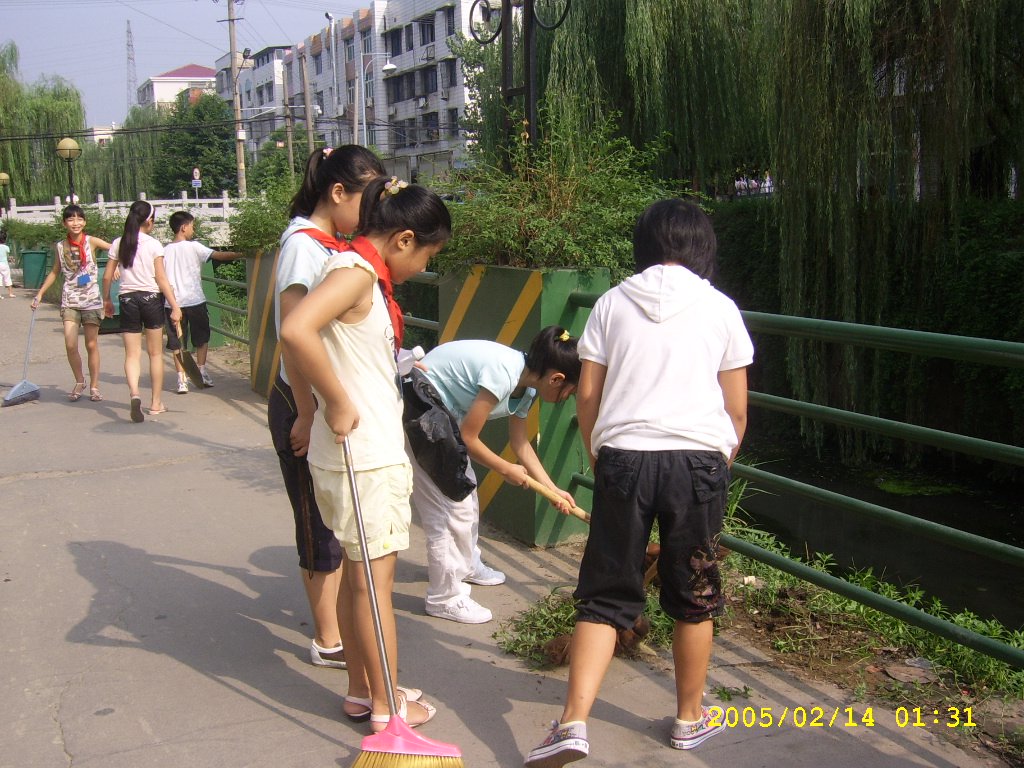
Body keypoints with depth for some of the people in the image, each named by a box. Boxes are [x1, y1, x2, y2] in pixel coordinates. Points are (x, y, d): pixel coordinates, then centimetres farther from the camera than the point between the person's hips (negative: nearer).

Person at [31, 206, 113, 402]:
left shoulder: (91, 242, -3)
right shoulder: (61, 246, 6)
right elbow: (55, 272, 18)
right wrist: (40, 294, 17)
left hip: (91, 300, -2)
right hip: (69, 300, 2)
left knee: (92, 345, 2)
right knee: (70, 345, -8)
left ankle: (94, 386, 15)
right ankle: (79, 381, 13)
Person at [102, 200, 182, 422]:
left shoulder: (118, 244, 3)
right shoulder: (153, 245, -6)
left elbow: (107, 276, 5)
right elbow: (162, 279, -10)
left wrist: (106, 300, 20)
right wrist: (175, 306, -8)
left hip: (127, 299, 2)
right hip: (151, 298, -2)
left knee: (132, 354, 2)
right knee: (155, 353, 11)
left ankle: (134, 393, -24)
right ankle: (156, 403, 16)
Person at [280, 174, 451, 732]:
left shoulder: (365, 272, 11)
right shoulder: (356, 272, -17)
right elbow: (295, 331, -34)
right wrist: (337, 403, -25)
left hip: (365, 450, 9)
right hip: (364, 455, -9)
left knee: (357, 575, 18)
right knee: (375, 581, 3)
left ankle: (361, 689, 31)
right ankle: (385, 704, 18)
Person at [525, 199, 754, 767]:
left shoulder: (612, 304, 8)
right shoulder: (720, 308, 7)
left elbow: (586, 398, 7)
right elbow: (736, 409, 8)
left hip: (622, 458, 0)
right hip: (697, 461, 0)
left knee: (605, 595, 8)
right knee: (693, 597, 15)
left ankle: (573, 722, -4)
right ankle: (690, 718, 30)